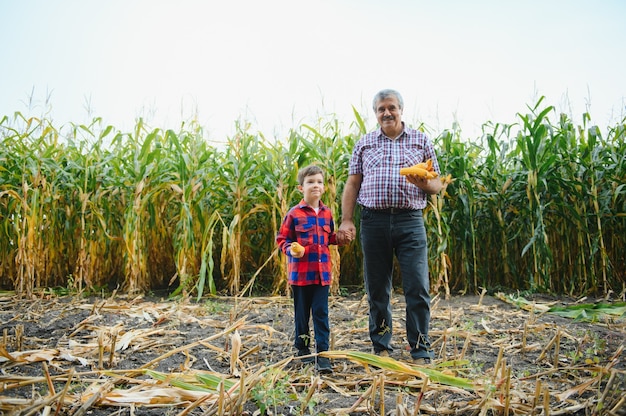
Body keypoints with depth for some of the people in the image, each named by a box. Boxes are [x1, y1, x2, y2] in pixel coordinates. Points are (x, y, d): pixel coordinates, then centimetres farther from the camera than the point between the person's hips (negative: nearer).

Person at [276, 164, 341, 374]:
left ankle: (322, 353, 7)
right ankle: (302, 349, 28)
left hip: (322, 272, 3)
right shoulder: (294, 213, -6)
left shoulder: (327, 213, 7)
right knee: (302, 313, 11)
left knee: (321, 313, 2)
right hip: (300, 272, -2)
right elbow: (282, 238, 0)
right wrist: (290, 250, -19)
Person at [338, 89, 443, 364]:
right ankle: (381, 348, 22)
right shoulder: (364, 144, 13)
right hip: (373, 221, 1)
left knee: (417, 288, -5)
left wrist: (425, 184, -13)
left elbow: (437, 184, 10)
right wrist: (346, 220, -1)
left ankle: (421, 352, 7)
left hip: (410, 221, -1)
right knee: (377, 289, 8)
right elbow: (352, 184, 9)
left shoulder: (421, 141, 11)